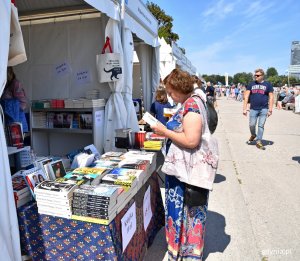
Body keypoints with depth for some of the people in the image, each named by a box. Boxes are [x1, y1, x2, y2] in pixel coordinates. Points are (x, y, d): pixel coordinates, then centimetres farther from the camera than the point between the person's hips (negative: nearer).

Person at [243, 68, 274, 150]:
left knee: (261, 126, 1)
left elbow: (271, 97, 2)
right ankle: (253, 135, 33)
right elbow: (246, 96, 4)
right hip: (253, 109, 1)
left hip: (264, 109, -1)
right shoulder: (251, 84, 7)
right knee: (251, 125, 4)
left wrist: (270, 110, -5)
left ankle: (258, 141, 11)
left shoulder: (268, 84, 4)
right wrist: (245, 108, -4)